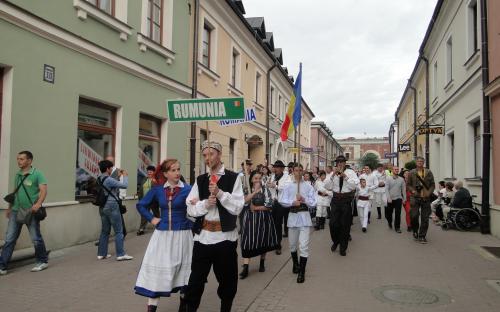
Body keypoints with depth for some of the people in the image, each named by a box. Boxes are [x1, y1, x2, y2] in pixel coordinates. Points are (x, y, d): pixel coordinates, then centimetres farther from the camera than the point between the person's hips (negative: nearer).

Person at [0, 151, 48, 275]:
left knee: (36, 239, 4)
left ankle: (43, 262, 20)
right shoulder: (18, 175, 13)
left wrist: (38, 203, -29)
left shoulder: (37, 173, -6)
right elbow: (15, 193, 22)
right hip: (16, 211, 6)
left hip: (31, 211, -5)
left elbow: (43, 190, -14)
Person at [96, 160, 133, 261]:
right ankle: (121, 254, 1)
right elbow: (124, 185, -17)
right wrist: (125, 176, -1)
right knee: (119, 231, -1)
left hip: (103, 207, 9)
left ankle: (101, 253, 20)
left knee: (105, 231, 15)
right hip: (112, 206, -9)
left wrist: (118, 176, 17)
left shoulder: (99, 179, 7)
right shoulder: (109, 180, -18)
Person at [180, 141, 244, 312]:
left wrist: (220, 193, -20)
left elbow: (237, 208, -9)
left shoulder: (233, 178, -2)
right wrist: (205, 203, -14)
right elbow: (190, 209, 4)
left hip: (225, 237, -1)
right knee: (195, 280, 4)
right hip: (202, 236, 2)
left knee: (227, 281, 14)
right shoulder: (200, 180, 8)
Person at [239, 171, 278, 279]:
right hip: (250, 218, 0)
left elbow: (269, 204, -11)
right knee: (248, 241, -6)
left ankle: (262, 263, 31)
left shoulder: (265, 188, -2)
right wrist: (255, 191, -20)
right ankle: (245, 268, -6)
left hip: (263, 218, 0)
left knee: (263, 241, 11)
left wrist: (256, 208, -12)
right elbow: (244, 201, -17)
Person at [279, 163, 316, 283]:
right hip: (293, 216, 2)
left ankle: (302, 272, 3)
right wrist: (292, 203, -17)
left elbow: (313, 202, -2)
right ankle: (295, 264, 40)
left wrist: (304, 200, -17)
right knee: (292, 244, 16)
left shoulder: (308, 186, 0)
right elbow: (282, 201, -2)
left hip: (304, 216, -2)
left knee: (304, 245, -7)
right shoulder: (288, 186, 3)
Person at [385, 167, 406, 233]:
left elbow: (403, 189, 5)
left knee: (398, 214, -4)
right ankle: (390, 222, 38)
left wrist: (404, 198, 2)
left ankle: (397, 227, 6)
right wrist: (388, 198, -14)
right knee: (389, 213, 11)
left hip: (398, 199, 0)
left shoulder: (401, 179, 2)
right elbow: (386, 189, -7)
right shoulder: (388, 179, -3)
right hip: (390, 199, 0)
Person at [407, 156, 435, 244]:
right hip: (415, 197, -1)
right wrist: (412, 190, -11)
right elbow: (408, 184, 6)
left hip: (426, 198, 1)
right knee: (414, 215, -8)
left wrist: (429, 193, -8)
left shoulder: (429, 172, 7)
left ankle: (422, 236, 13)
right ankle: (415, 231, 20)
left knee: (425, 218, 3)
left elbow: (433, 184, 7)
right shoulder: (412, 173, 3)